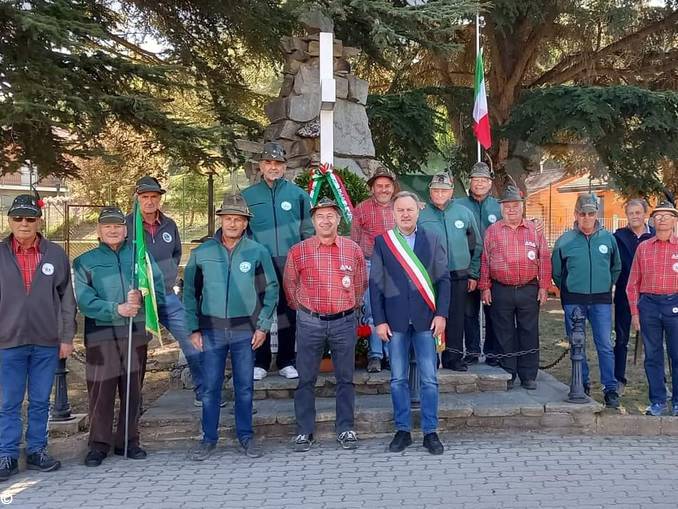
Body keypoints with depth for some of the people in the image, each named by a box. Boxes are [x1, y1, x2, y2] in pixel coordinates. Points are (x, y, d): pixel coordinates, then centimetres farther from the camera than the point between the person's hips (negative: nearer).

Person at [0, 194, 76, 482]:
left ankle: (36, 452, 22)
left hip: (47, 342, 1)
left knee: (40, 401, 10)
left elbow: (66, 299, 5)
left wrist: (67, 337, 1)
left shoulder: (56, 255, 3)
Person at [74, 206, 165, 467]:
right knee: (101, 391, -2)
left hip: (136, 333, 2)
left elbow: (159, 291, 4)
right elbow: (85, 301, -6)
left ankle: (128, 441, 20)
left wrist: (141, 297, -16)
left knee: (133, 390, 9)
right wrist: (116, 309, -18)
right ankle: (99, 444, 11)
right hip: (100, 335, -2)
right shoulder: (85, 262, 7)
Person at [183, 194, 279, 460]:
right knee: (210, 387, 5)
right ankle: (209, 438, 18)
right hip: (212, 330, 1)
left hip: (245, 330, 0)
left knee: (245, 387, 8)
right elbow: (190, 292, 5)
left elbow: (271, 290, 3)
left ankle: (245, 436, 22)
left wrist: (263, 326, -2)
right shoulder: (202, 252, 1)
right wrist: (194, 329, 1)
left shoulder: (257, 252, -1)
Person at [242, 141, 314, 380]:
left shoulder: (298, 194, 6)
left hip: (290, 263, 0)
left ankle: (287, 361, 17)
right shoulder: (248, 196, 7)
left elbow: (308, 231, 7)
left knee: (289, 313, 6)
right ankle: (260, 362, 13)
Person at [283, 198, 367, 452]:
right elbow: (289, 284, 13)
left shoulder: (353, 249, 3)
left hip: (344, 321, 1)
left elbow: (361, 283, 17)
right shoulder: (298, 251, -1)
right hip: (309, 322, -1)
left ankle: (346, 429, 19)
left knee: (345, 378, 8)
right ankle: (304, 431, 15)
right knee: (306, 379, 5)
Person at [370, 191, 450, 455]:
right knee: (398, 379, 8)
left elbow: (443, 279, 4)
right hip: (396, 320, 0)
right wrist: (380, 320, -4)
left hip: (426, 319, 0)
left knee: (429, 379, 3)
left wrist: (441, 314, -5)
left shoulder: (433, 240, 5)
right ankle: (402, 430, 19)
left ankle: (430, 432, 14)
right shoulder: (382, 241, 3)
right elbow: (375, 283, 2)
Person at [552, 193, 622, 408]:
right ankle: (582, 385, 20)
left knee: (605, 345, -1)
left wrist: (606, 286, 14)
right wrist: (568, 289, 10)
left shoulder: (608, 238, 3)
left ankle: (610, 389, 6)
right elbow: (556, 272, 10)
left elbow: (616, 268, 17)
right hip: (573, 301, 0)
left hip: (601, 301, 0)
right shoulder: (564, 241, -1)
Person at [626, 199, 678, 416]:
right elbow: (633, 283, 10)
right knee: (652, 356, 7)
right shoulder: (643, 247, 9)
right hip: (649, 304, 2)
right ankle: (657, 402, 17)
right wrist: (634, 312, 5)